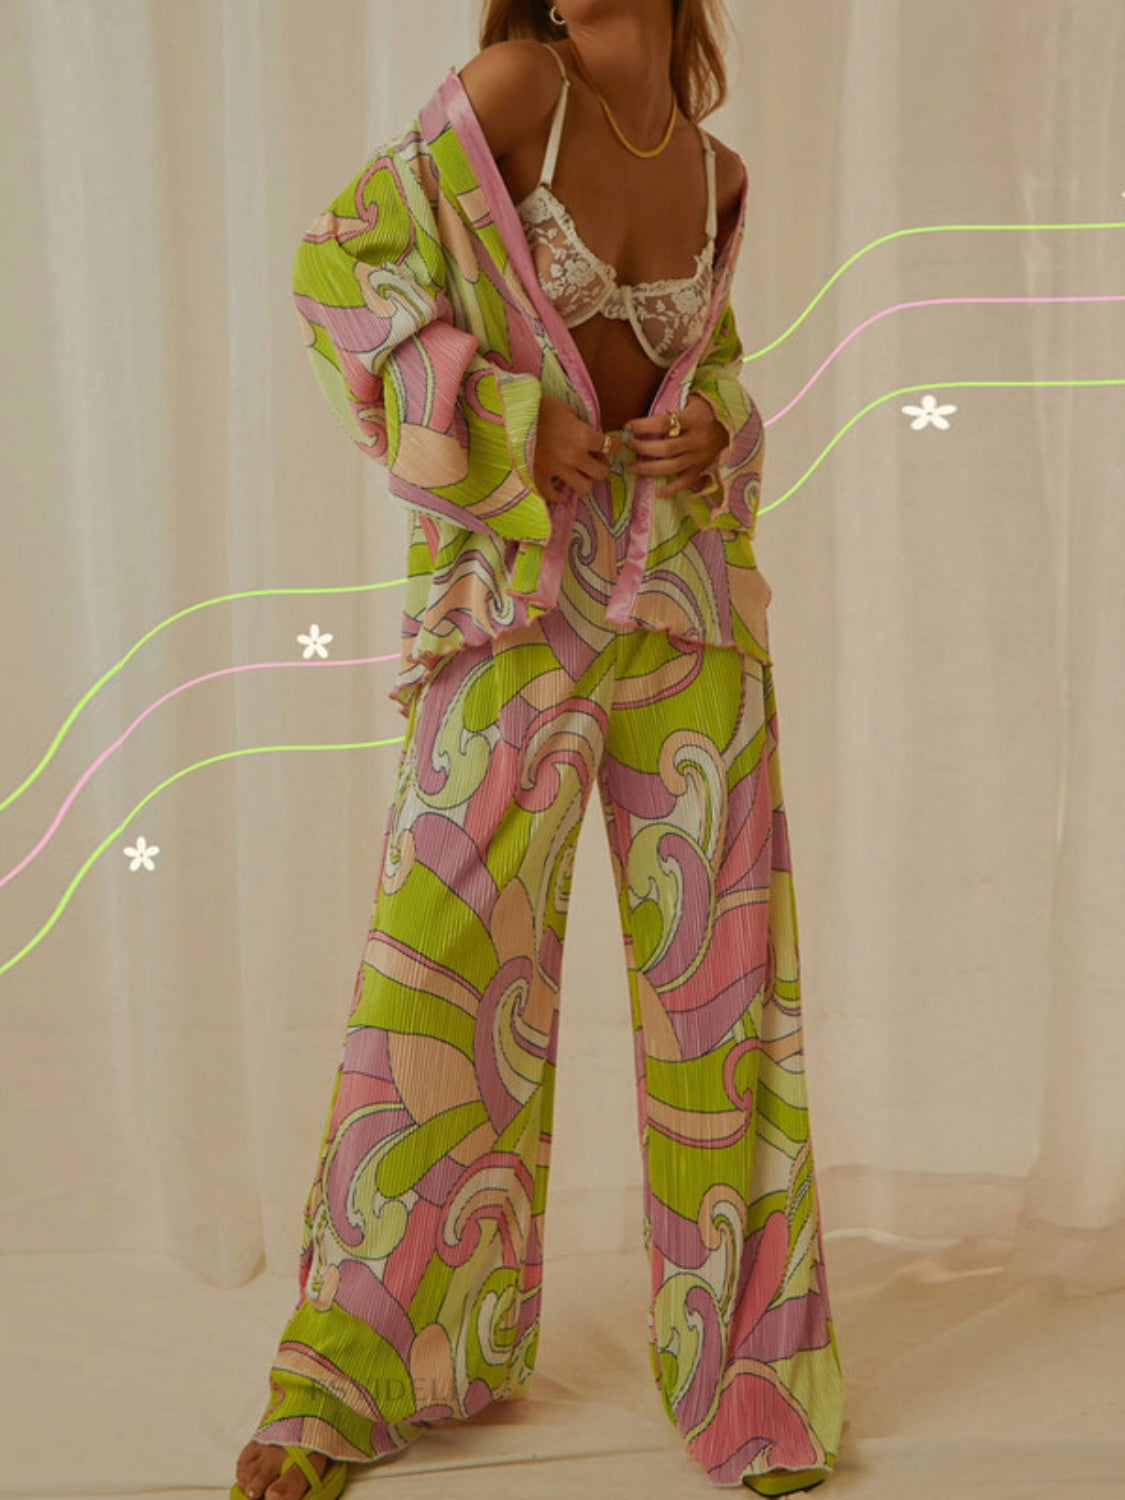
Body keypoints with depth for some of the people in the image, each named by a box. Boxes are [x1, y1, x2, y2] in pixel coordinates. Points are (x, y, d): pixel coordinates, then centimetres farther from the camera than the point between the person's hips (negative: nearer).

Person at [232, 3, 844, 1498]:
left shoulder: (718, 171, 9)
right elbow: (346, 268, -6)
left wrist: (712, 437, -2)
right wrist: (511, 429, -14)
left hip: (680, 575, 4)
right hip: (511, 578, -4)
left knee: (715, 949, 1)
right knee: (446, 941, -6)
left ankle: (740, 1358, 14)